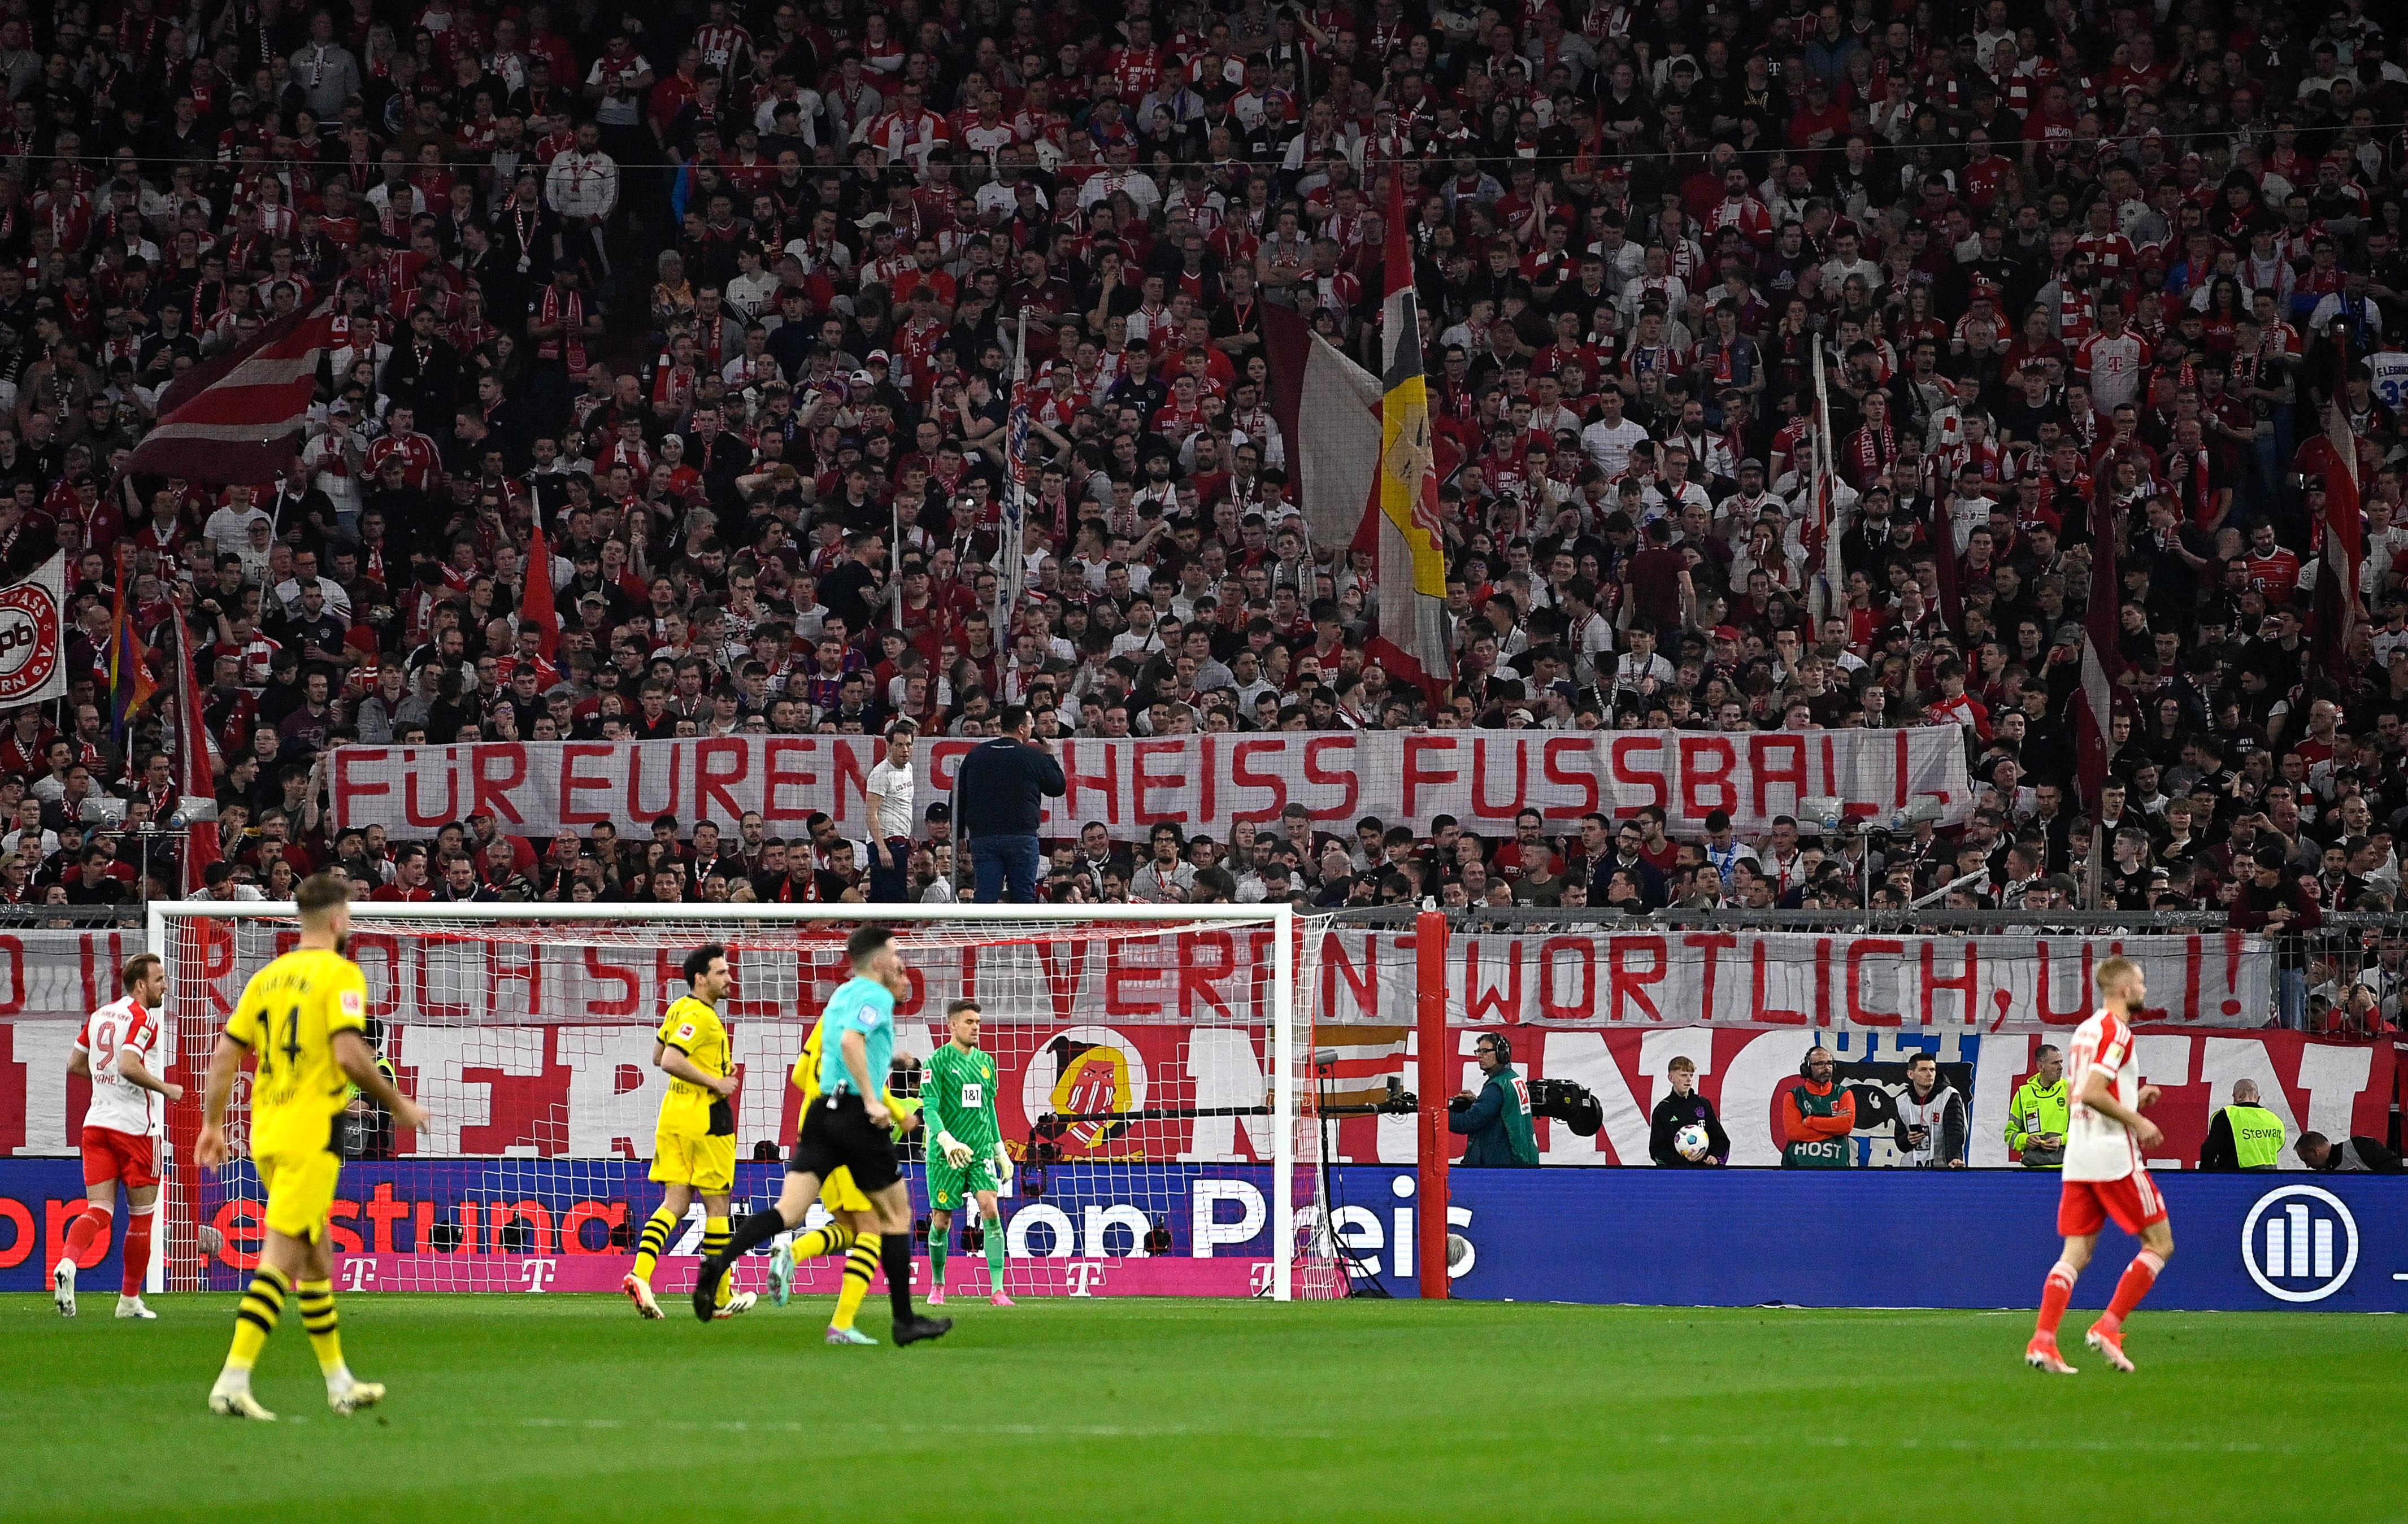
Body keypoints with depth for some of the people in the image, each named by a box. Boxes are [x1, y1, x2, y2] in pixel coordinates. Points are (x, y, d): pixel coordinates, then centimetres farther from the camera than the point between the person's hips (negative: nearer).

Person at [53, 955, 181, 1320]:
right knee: (141, 1216, 8)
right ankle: (129, 1300, 14)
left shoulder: (99, 1015, 13)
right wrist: (165, 1088, -12)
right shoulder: (143, 1019, -11)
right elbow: (128, 1066, -24)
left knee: (99, 1210, -1)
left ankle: (67, 1264, -30)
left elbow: (74, 1065, 19)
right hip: (135, 1126, -6)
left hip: (96, 1123, 6)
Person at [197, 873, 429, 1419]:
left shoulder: (268, 977, 12)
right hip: (311, 1136, -8)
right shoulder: (340, 974, -8)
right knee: (280, 1260, -9)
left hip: (266, 1133, 8)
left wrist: (212, 1125, 19)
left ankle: (339, 1382, 25)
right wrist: (398, 1104, -6)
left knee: (317, 1256, 18)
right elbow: (349, 1055, -19)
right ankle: (233, 1383, -17)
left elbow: (225, 1055, 11)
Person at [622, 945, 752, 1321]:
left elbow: (658, 1057, 23)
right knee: (717, 1206, 3)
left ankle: (640, 1275, -15)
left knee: (675, 1203, 4)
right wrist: (714, 1082, -18)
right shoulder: (700, 1016, -16)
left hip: (674, 1116, 8)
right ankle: (721, 1296, 11)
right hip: (706, 1117, -8)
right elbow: (670, 1062, -26)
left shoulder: (679, 1009, 12)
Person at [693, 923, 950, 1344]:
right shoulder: (877, 996, -7)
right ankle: (905, 1321, 12)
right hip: (856, 1116, -7)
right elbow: (851, 1040, -25)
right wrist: (872, 1101, -24)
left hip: (824, 1109, 7)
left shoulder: (843, 994, 19)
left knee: (789, 1212, -3)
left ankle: (718, 1264, -26)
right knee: (896, 1214, 8)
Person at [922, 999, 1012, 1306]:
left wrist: (1000, 1151, 19)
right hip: (946, 1154, -4)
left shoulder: (985, 1062, 13)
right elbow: (930, 1109, -13)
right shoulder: (938, 1061, -5)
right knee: (942, 1220, 2)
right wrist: (946, 1140, -30)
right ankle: (937, 1286, 23)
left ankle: (997, 1290, -16)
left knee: (990, 1209, -13)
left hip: (981, 1150, 4)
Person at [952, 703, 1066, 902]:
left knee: (986, 895, 0)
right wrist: (1049, 757, 22)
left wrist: (959, 836, 16)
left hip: (983, 838, 3)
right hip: (1022, 838, -3)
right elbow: (1059, 787, 9)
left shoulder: (975, 757, 9)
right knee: (1023, 895, 2)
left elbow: (959, 797, 10)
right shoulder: (1033, 757, -2)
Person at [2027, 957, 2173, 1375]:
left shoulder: (2085, 1030, 16)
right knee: (2160, 1244, 2)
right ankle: (2109, 1327, -6)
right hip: (2114, 1157, -8)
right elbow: (2092, 1093, -21)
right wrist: (2137, 1121, -13)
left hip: (2078, 1159, 8)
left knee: (2076, 1252, 5)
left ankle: (2042, 1341, -9)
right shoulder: (2117, 1032, -12)